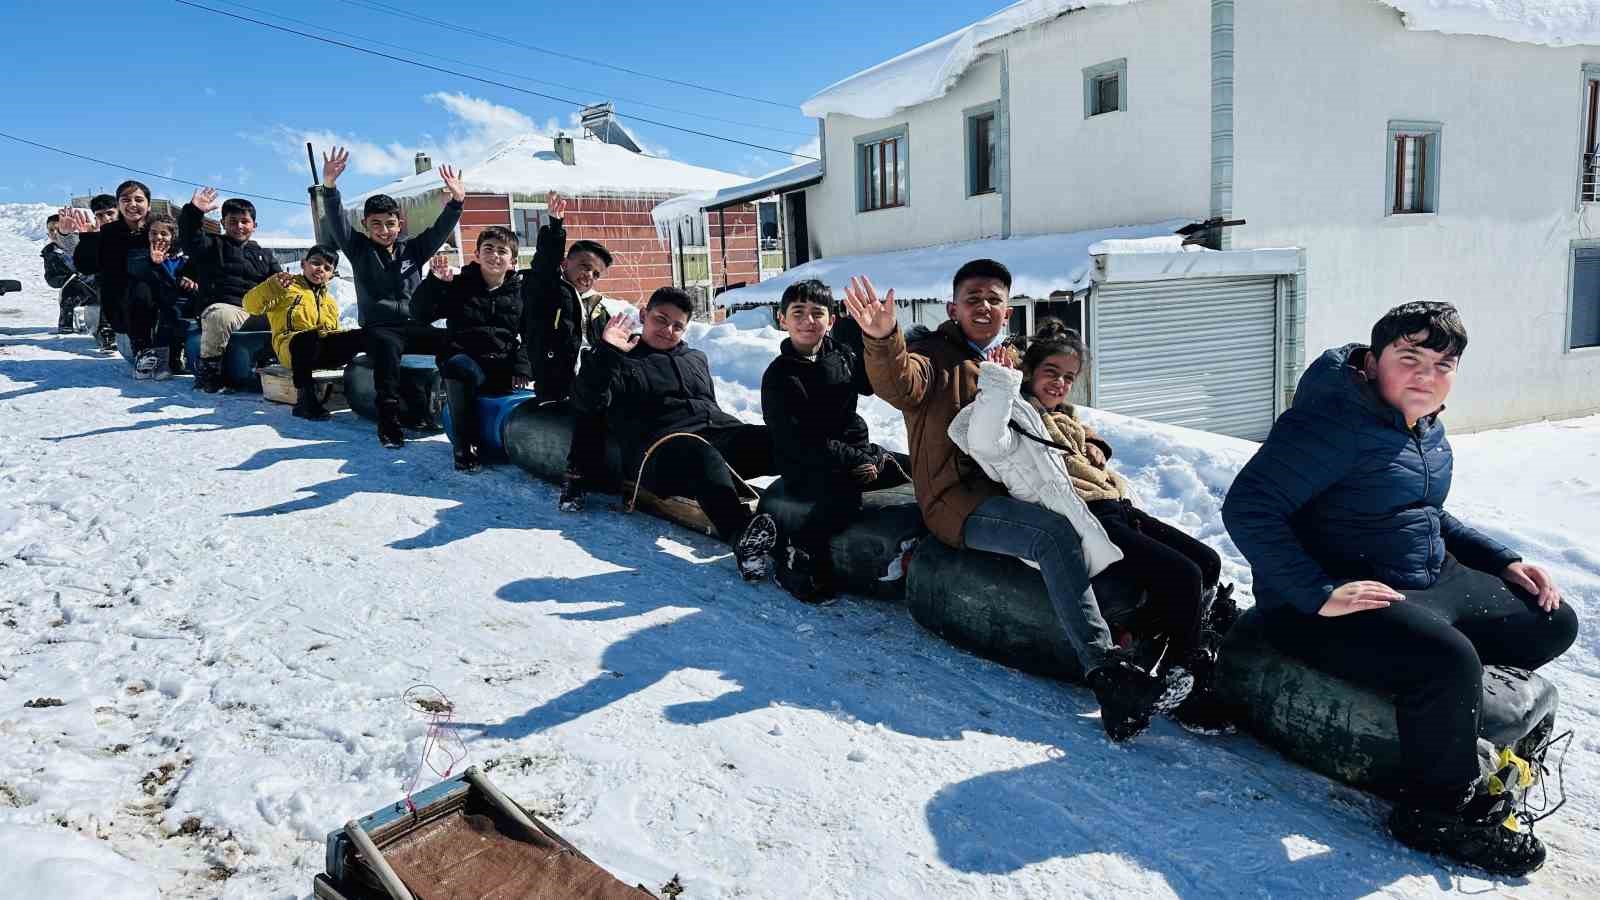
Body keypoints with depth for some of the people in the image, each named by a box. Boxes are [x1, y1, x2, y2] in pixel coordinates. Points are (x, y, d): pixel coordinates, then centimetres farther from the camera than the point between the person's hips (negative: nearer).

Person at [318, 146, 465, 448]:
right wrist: (329, 185, -24)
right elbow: (336, 221, -7)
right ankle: (388, 415, -42)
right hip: (379, 328, -3)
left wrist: (456, 201, -16)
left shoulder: (412, 250, 13)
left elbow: (440, 229, 2)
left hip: (415, 326, 3)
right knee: (386, 345, -39)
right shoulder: (360, 250, 7)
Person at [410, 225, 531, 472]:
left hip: (503, 368, 2)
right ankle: (465, 447, -28)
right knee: (458, 366, -37)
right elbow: (419, 309, 0)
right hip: (466, 362, -2)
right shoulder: (460, 286, 7)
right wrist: (435, 281, -17)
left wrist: (522, 366, -6)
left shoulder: (520, 292, 12)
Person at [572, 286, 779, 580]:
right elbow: (586, 401, -2)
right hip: (663, 444, -6)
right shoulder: (624, 363, 15)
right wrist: (606, 352, -10)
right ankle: (741, 536, -64)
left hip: (720, 433, 7)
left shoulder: (696, 359, 33)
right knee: (701, 456, -42)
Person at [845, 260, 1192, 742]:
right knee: (1056, 532, -31)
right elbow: (901, 386, -22)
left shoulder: (1012, 364, 22)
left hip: (1012, 493, 7)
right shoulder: (935, 356, 3)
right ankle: (1106, 673, -35)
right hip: (959, 503, -7)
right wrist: (883, 341, -43)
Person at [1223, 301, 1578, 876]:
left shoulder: (1426, 425, 11)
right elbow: (1247, 508, -28)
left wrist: (1503, 561, 13)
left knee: (1552, 623, 11)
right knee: (1448, 659, -32)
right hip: (1331, 605, -10)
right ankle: (1440, 815, -9)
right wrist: (1319, 593, -32)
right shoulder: (1333, 421, -20)